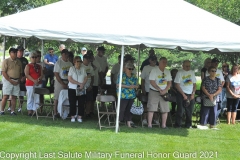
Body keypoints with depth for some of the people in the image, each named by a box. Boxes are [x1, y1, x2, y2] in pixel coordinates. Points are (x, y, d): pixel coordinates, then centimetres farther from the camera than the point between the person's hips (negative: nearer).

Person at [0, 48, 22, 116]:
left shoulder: (19, 62, 12)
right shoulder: (6, 61, -3)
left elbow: (21, 73, 16)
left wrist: (19, 80, 0)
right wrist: (11, 81, -15)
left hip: (16, 81, 4)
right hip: (8, 80, -4)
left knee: (14, 97, 3)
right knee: (5, 96, -6)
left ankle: (12, 111, 7)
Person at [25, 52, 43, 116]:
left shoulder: (39, 66, 15)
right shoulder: (28, 66, 2)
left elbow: (42, 74, 7)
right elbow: (27, 75, -10)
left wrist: (38, 79, -14)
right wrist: (34, 80, -20)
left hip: (38, 84, 4)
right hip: (30, 84, -4)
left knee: (37, 98, 1)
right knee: (30, 97, 0)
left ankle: (35, 110, 6)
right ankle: (29, 110, 6)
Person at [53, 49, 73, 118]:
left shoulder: (70, 63, 9)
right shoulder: (58, 63, -7)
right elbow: (56, 75, -11)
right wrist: (63, 84, -13)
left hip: (68, 83, 5)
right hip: (60, 83, -5)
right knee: (57, 98, 0)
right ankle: (55, 112, 7)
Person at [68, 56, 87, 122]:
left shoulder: (83, 69, 11)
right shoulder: (71, 68, 0)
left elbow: (86, 78, 8)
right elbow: (69, 79, -10)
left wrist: (82, 84, -12)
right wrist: (79, 83, -15)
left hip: (81, 89, 3)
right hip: (72, 88, -3)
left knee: (81, 103, -1)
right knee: (72, 103, -2)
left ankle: (80, 117, 6)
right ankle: (73, 116, 8)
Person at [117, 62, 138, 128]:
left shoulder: (134, 76, 15)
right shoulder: (121, 75, -2)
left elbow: (137, 85, 17)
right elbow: (118, 84, -10)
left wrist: (134, 86, -8)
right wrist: (128, 86, -14)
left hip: (132, 95, 5)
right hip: (123, 95, -5)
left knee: (129, 109, 8)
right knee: (122, 109, -6)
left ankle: (129, 122, 13)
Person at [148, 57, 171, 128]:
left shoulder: (167, 71, 10)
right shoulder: (154, 70, -7)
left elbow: (169, 82, 9)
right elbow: (152, 82, -13)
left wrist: (165, 90, -8)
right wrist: (160, 89, -16)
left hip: (164, 93, 5)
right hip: (154, 92, -5)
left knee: (165, 109, 1)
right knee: (151, 109, -7)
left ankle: (163, 125, 9)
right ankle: (149, 124, -3)